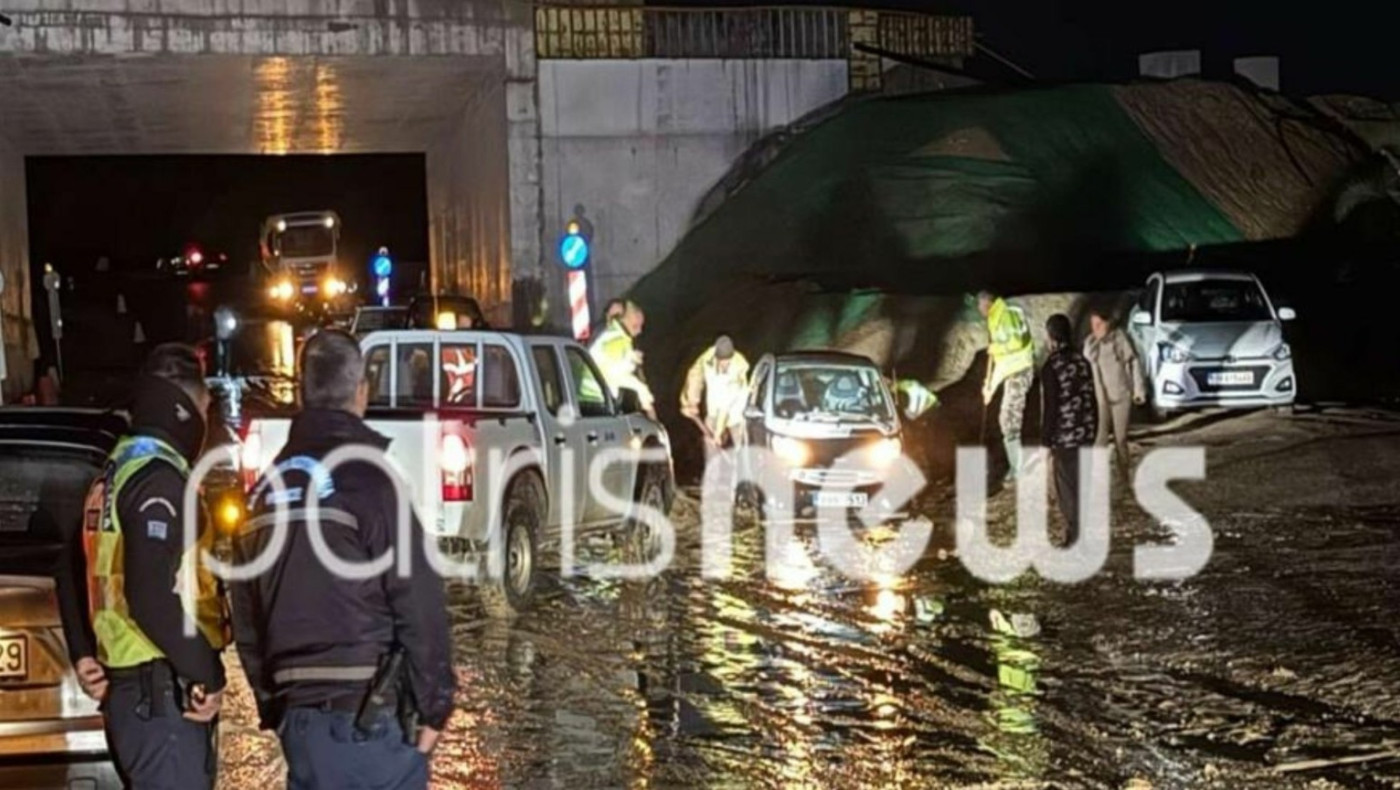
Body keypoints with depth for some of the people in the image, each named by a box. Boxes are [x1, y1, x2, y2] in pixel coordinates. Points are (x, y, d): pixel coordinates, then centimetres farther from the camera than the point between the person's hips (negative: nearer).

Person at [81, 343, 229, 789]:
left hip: (128, 687, 10)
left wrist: (86, 654, 21)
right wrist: (207, 673, -17)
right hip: (163, 693, -10)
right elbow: (155, 596, -24)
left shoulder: (116, 474, 17)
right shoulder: (159, 478, -15)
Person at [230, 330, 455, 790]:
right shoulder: (369, 481, -10)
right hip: (372, 717, -7)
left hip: (298, 716, 7)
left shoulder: (264, 494, 12)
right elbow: (419, 608, -12)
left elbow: (247, 619, 15)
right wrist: (435, 706, -5)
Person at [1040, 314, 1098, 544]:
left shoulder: (1052, 367, -16)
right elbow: (1091, 399, 10)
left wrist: (1047, 441, -7)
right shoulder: (1082, 362, 4)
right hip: (1086, 434, 6)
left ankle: (1075, 536, 7)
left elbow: (1049, 407, -15)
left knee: (1067, 488, 3)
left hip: (1064, 438, -6)